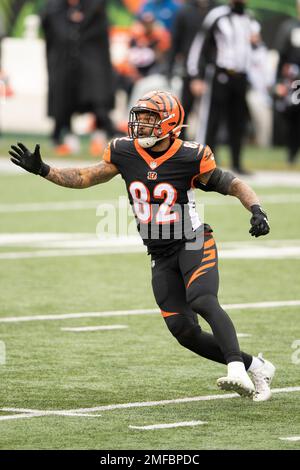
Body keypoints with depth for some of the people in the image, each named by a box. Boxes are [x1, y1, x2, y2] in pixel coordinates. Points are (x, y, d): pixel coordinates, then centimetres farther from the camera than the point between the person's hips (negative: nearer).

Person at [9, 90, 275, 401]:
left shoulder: (191, 158, -13)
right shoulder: (124, 152, -1)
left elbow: (234, 185, -5)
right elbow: (85, 178, 9)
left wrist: (256, 212, -22)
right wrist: (42, 170, 0)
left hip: (194, 244, -5)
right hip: (161, 256, 5)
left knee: (203, 301, -32)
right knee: (184, 332, -3)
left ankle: (237, 369, -40)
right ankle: (255, 367, 9)